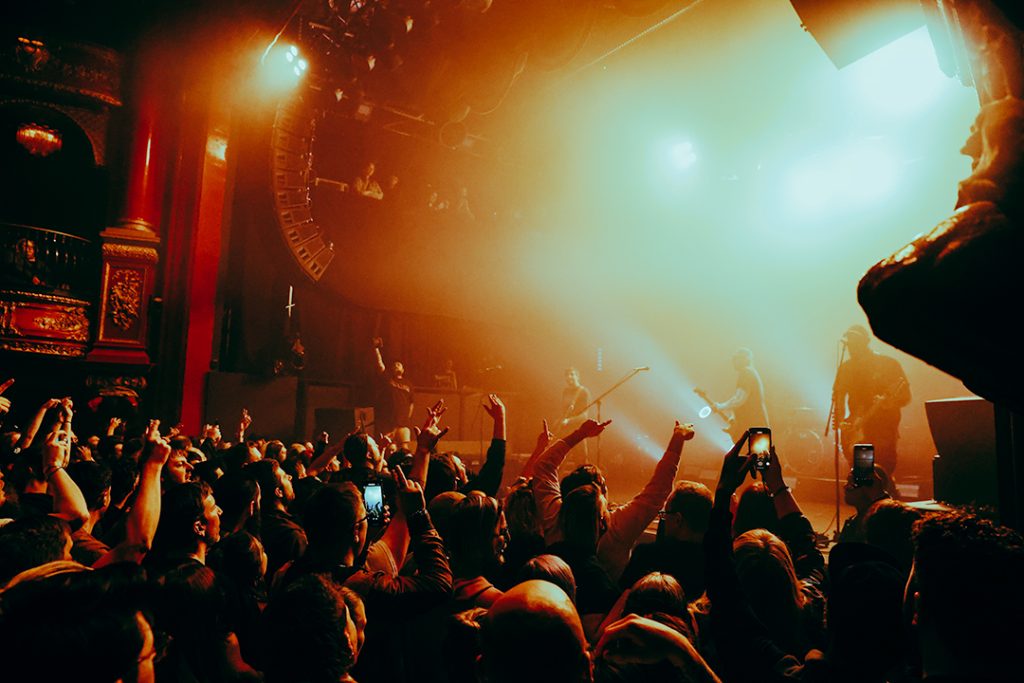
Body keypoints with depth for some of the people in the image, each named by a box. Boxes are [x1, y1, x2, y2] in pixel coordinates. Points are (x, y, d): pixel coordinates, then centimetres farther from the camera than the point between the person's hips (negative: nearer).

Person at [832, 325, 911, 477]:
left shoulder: (889, 364, 0)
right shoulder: (846, 368, 9)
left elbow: (906, 396, -1)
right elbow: (838, 397, 14)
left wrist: (887, 402, -21)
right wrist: (841, 421, -1)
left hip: (885, 430, -2)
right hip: (857, 431, 3)